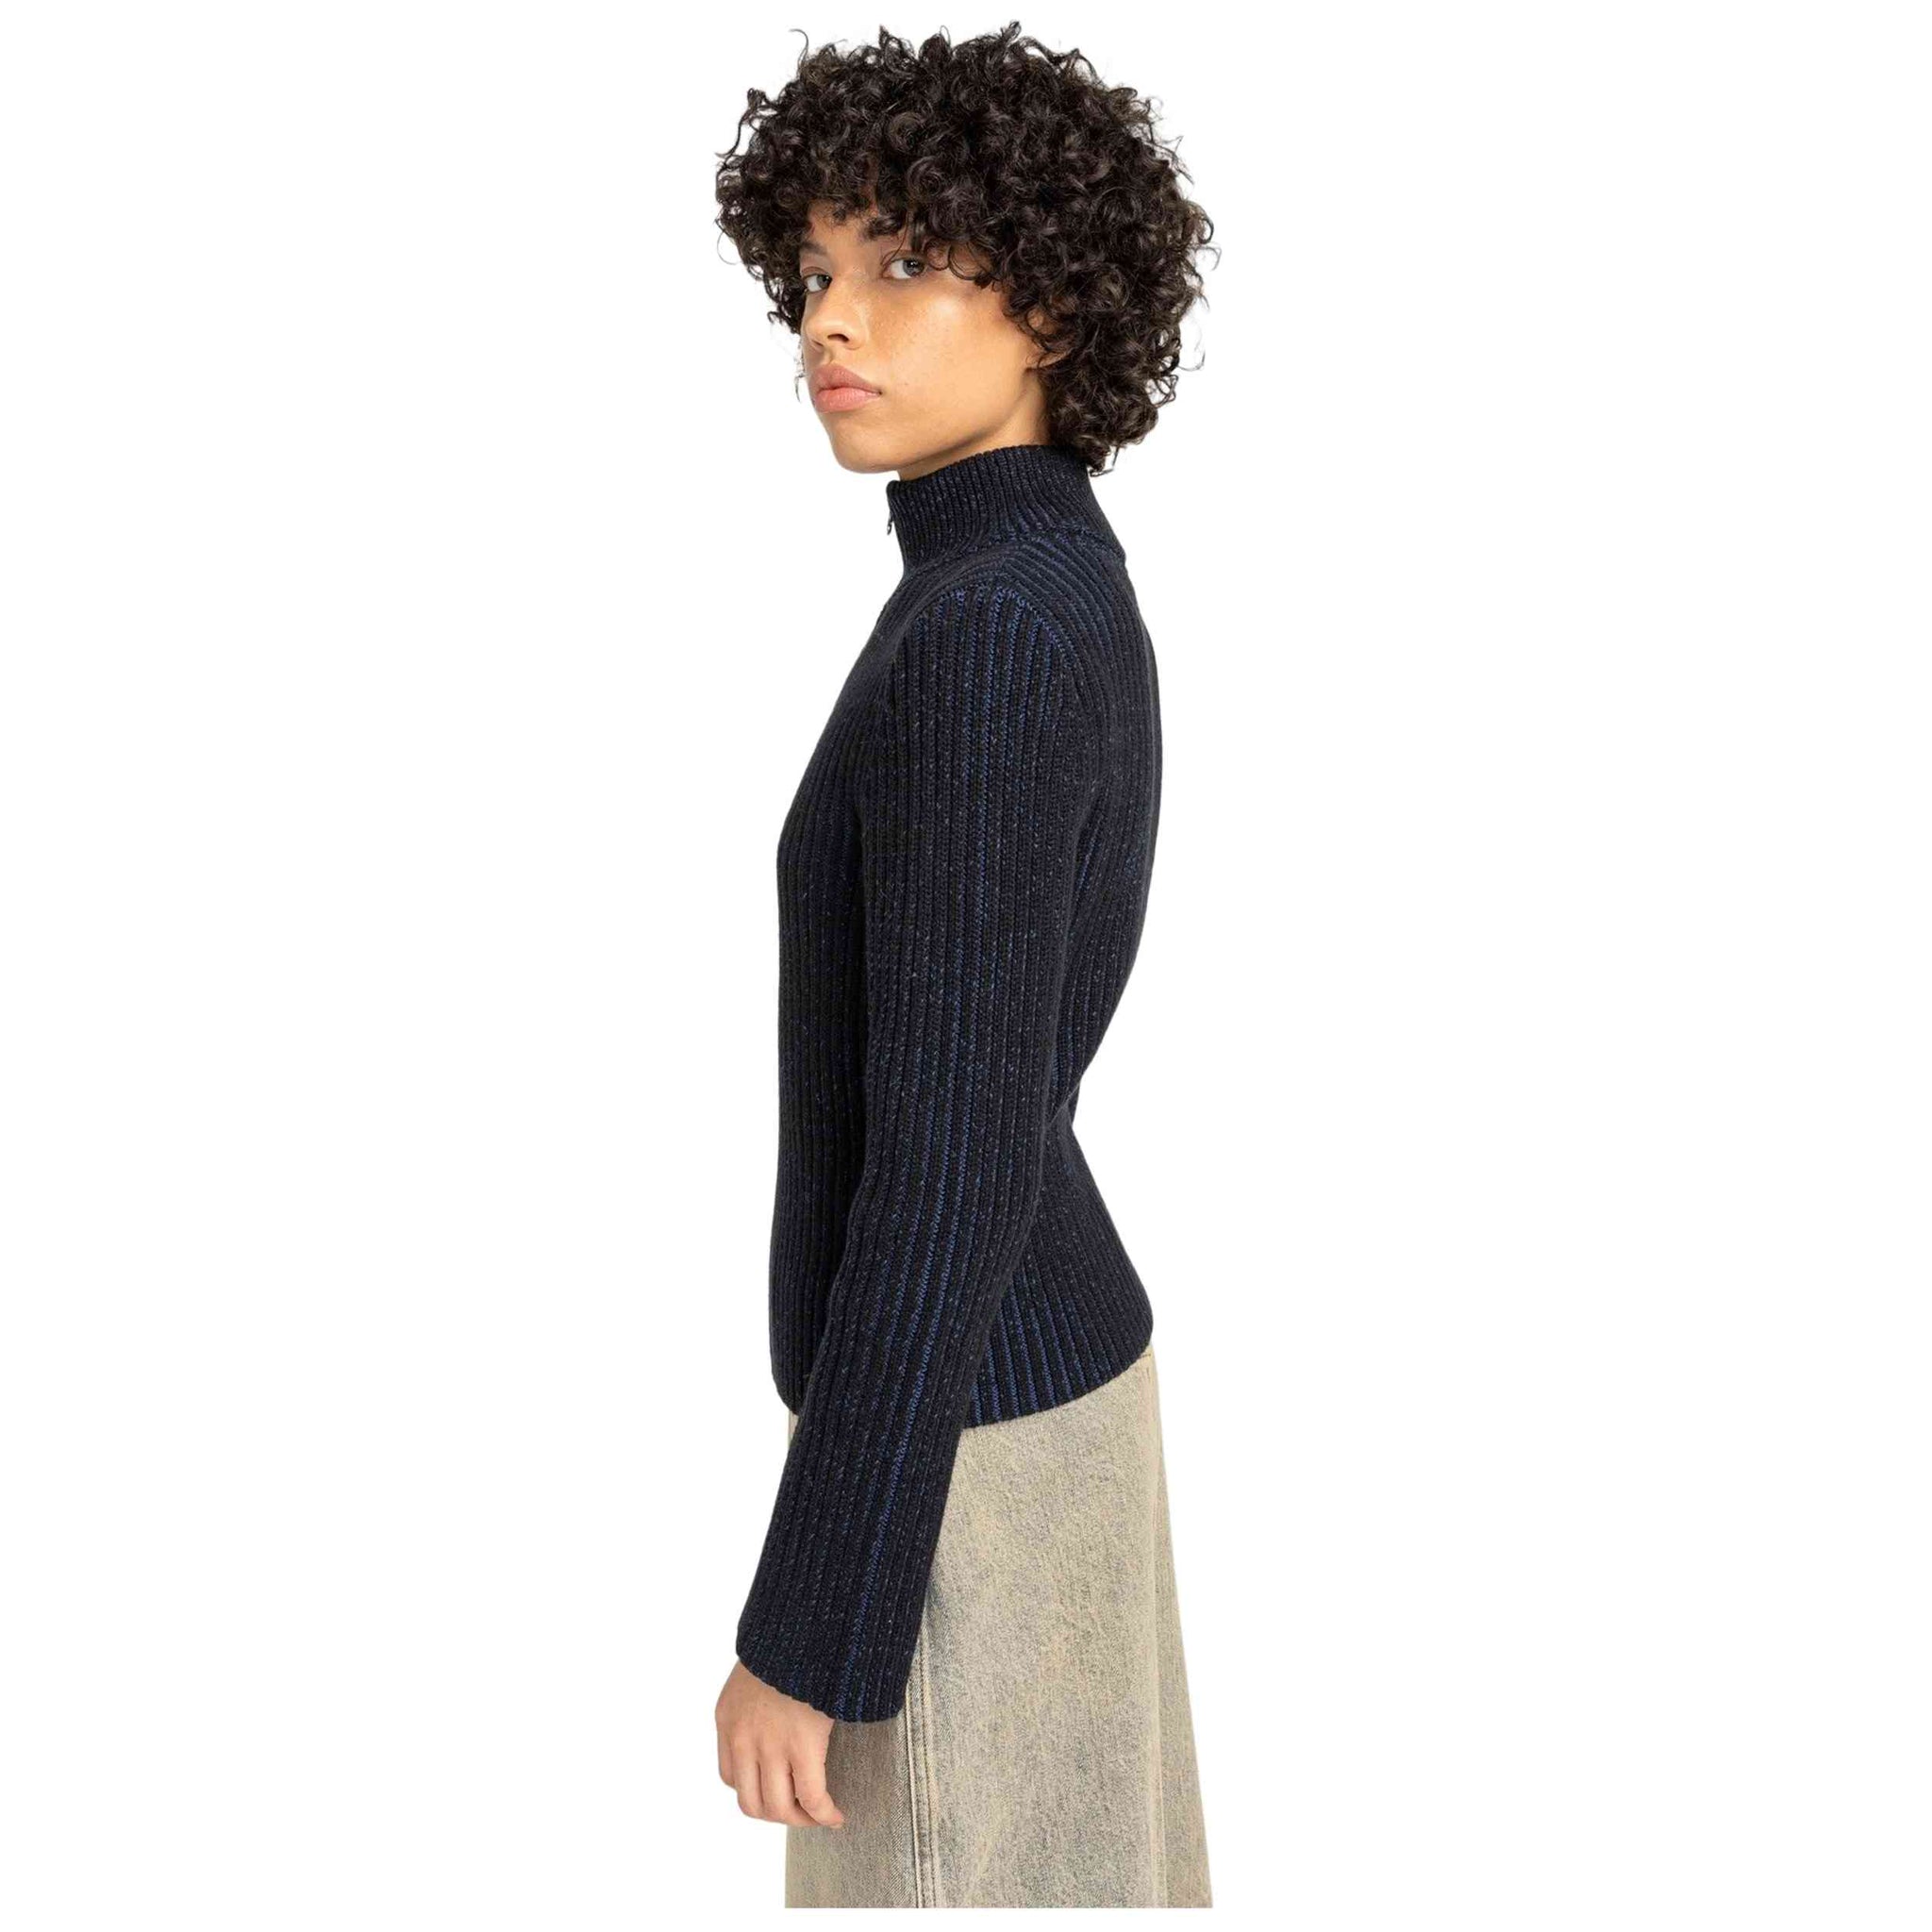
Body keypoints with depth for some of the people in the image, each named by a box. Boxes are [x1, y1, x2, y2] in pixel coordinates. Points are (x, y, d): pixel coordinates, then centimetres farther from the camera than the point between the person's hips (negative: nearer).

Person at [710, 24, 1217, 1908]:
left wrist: (803, 1627, -21)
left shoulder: (986, 643, -27)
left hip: (955, 1444, -9)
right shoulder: (1057, 602, 5)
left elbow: (951, 1173, -28)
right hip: (1032, 1368, 10)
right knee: (1052, 1882, 23)